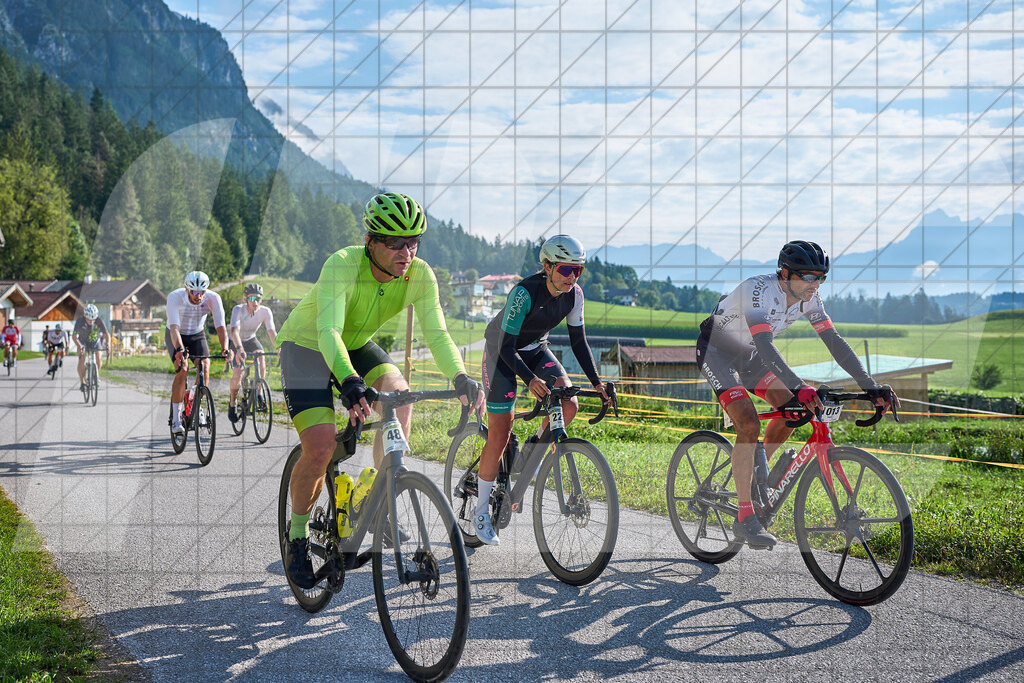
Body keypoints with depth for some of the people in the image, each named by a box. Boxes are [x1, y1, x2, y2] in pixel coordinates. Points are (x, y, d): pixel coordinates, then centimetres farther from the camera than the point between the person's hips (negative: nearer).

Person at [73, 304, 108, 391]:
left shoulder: (99, 321, -28)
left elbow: (106, 334, -29)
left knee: (98, 359, -18)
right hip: (83, 341, -1)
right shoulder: (80, 321, -31)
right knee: (81, 360, -20)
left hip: (95, 340, 1)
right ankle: (82, 382, -10)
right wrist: (79, 346, -54)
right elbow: (74, 336, -36)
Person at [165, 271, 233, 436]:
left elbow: (220, 326, -33)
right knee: (182, 369, -22)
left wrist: (226, 349, -50)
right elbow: (174, 327, -42)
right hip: (177, 336, -2)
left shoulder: (213, 298, -27)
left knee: (205, 366, -22)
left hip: (197, 335, 2)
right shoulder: (174, 297, -32)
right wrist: (179, 349, -59)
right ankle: (176, 419, -15)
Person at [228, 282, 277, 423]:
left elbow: (272, 332, -31)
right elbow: (235, 331, -44)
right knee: (238, 372, -18)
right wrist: (239, 349, -61)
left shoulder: (265, 312, -22)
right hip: (236, 342, -2)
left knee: (261, 357, -29)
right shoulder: (238, 309, -30)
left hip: (251, 340, 2)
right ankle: (232, 403, 7)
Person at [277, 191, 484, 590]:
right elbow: (328, 332, -46)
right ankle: (297, 535, 9)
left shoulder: (419, 276, -21)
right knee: (321, 450, -18)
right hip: (306, 347, -5)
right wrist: (349, 382, -63)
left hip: (357, 345, 5)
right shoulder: (342, 265, -35)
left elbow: (436, 333, -28)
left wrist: (461, 378, -47)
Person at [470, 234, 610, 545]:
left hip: (536, 349, 5)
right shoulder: (525, 292, -33)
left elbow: (578, 340, -4)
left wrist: (597, 382, -12)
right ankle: (481, 511, 3)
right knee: (500, 434, -11)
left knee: (568, 406, -18)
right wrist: (530, 379, -46)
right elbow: (506, 347, -32)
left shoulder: (574, 294, -15)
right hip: (501, 350, -5)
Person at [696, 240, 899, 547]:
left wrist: (871, 386, -21)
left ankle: (756, 475, 15)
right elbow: (765, 345, -44)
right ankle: (745, 518, -16)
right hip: (716, 351, -7)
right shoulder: (757, 290, -34)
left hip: (748, 355, 7)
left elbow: (834, 341, -13)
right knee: (749, 424, -22)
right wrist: (799, 388, -55)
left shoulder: (808, 298, -12)